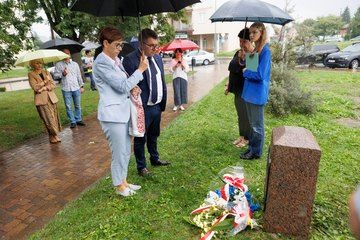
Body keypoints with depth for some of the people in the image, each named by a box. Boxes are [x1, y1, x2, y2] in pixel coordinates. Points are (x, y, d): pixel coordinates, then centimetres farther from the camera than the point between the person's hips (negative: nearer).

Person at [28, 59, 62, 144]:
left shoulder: (46, 72, 13)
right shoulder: (31, 75, 2)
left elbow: (53, 85, 4)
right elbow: (35, 87, -10)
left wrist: (44, 88, -10)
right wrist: (45, 81, -10)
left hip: (52, 98, 4)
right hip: (41, 100, -4)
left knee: (55, 117, 3)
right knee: (49, 119, -6)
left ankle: (53, 136, 13)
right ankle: (54, 135, 4)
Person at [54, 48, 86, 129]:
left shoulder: (75, 64, 11)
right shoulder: (58, 64, 3)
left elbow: (79, 75, 12)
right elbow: (55, 74, 1)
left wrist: (81, 86, 10)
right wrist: (62, 74, -17)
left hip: (76, 88, 2)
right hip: (66, 89, -2)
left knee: (78, 105, 7)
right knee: (68, 107, 2)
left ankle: (78, 120, 19)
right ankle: (72, 122, 10)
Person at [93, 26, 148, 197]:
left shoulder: (115, 59, 12)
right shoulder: (101, 63, -15)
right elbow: (122, 86, -17)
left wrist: (132, 85, 5)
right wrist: (140, 69, -10)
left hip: (123, 111, 9)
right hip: (112, 113, -9)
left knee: (126, 151, 17)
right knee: (119, 152, 4)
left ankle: (123, 181, 35)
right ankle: (119, 186, 25)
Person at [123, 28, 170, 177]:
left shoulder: (157, 57, 7)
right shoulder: (130, 59, -16)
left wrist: (163, 102, 10)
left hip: (157, 106, 7)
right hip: (142, 108, -7)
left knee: (153, 136, 23)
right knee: (140, 139, 10)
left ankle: (155, 159, 44)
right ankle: (141, 167, 29)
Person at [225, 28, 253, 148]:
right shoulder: (238, 53, 9)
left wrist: (243, 59, -27)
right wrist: (228, 85, 14)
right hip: (237, 89, 8)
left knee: (246, 115, 4)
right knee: (240, 114, 16)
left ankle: (247, 138, 19)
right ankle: (241, 136, 30)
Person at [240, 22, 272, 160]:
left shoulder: (265, 50, -16)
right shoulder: (255, 50, 11)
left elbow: (260, 75, -21)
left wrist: (245, 72, -8)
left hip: (258, 94, -9)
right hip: (250, 92, 9)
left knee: (257, 126, 5)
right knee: (252, 124, 19)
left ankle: (256, 152, 20)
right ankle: (251, 147, 34)